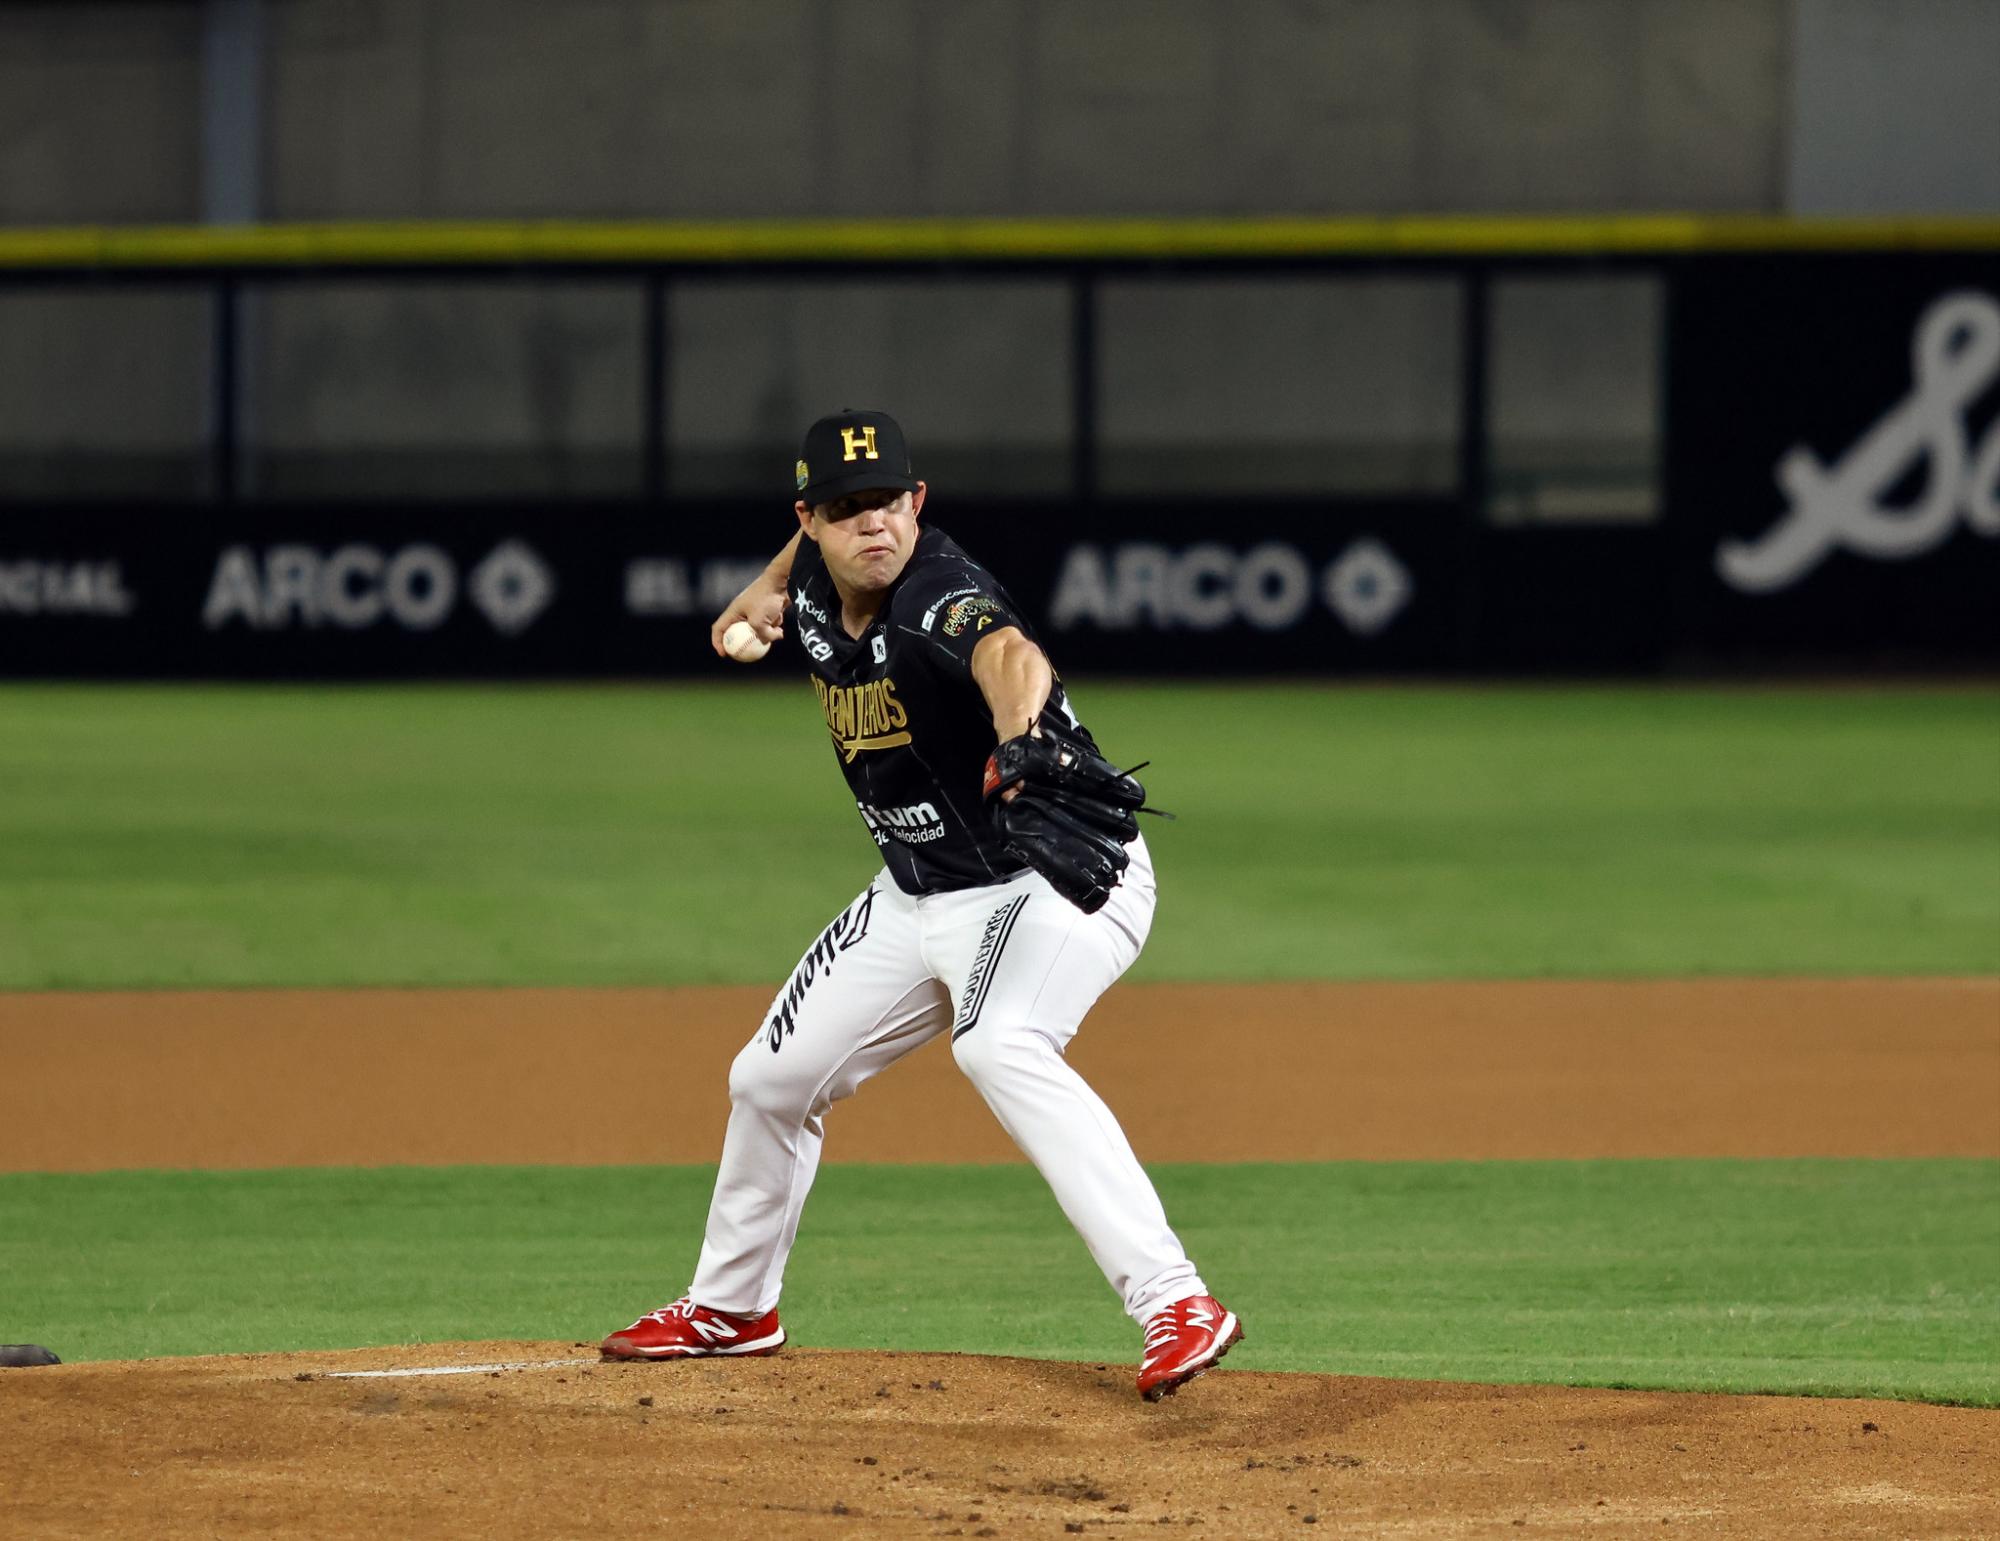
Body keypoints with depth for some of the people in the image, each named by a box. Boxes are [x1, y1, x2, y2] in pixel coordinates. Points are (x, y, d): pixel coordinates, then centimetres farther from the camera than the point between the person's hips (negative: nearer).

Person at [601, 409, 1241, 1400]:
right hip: (915, 900, 9)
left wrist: (1019, 739, -76)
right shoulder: (818, 590, -4)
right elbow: (813, 546, 23)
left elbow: (1008, 653, -54)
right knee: (770, 1079, 17)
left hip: (1056, 880, -9)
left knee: (999, 1048, -37)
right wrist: (764, 591, 4)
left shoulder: (940, 599, -28)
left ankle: (1176, 1306, -45)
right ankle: (730, 1308, 43)